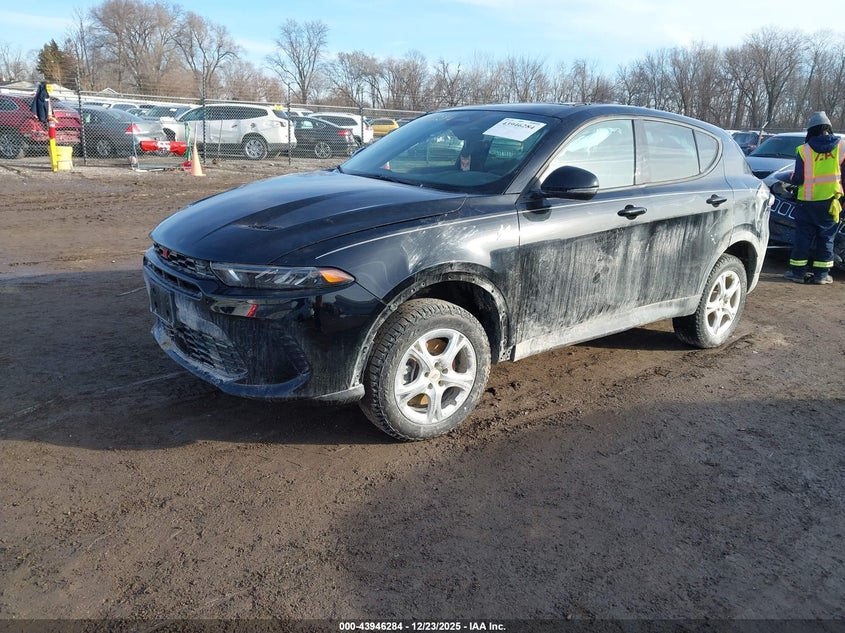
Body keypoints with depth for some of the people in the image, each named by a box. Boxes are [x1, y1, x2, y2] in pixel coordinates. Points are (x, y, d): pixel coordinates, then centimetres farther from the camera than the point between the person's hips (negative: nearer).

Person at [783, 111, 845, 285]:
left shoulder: (804, 150, -6)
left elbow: (797, 179, -7)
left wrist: (792, 180, 16)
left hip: (808, 201, -1)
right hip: (831, 201, 2)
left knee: (803, 235, 8)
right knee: (826, 237, 10)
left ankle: (798, 271, 10)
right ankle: (821, 274, 11)